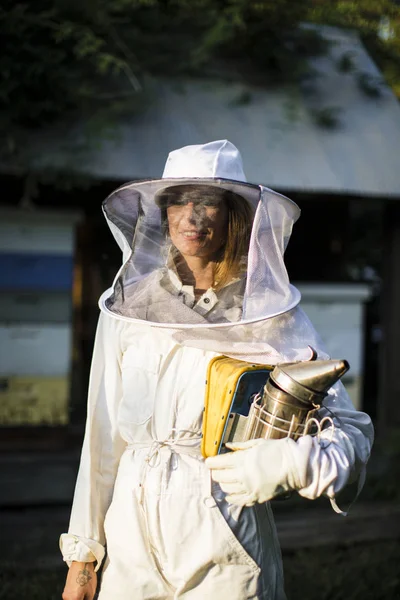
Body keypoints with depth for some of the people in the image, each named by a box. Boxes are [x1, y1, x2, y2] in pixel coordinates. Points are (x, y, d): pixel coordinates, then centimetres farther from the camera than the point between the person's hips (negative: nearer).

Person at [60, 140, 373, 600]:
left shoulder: (271, 315, -6)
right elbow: (103, 437, 4)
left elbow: (353, 430, -3)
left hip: (224, 551, -2)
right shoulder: (129, 306, 0)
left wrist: (285, 464, -22)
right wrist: (82, 554, 6)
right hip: (133, 538, 2)